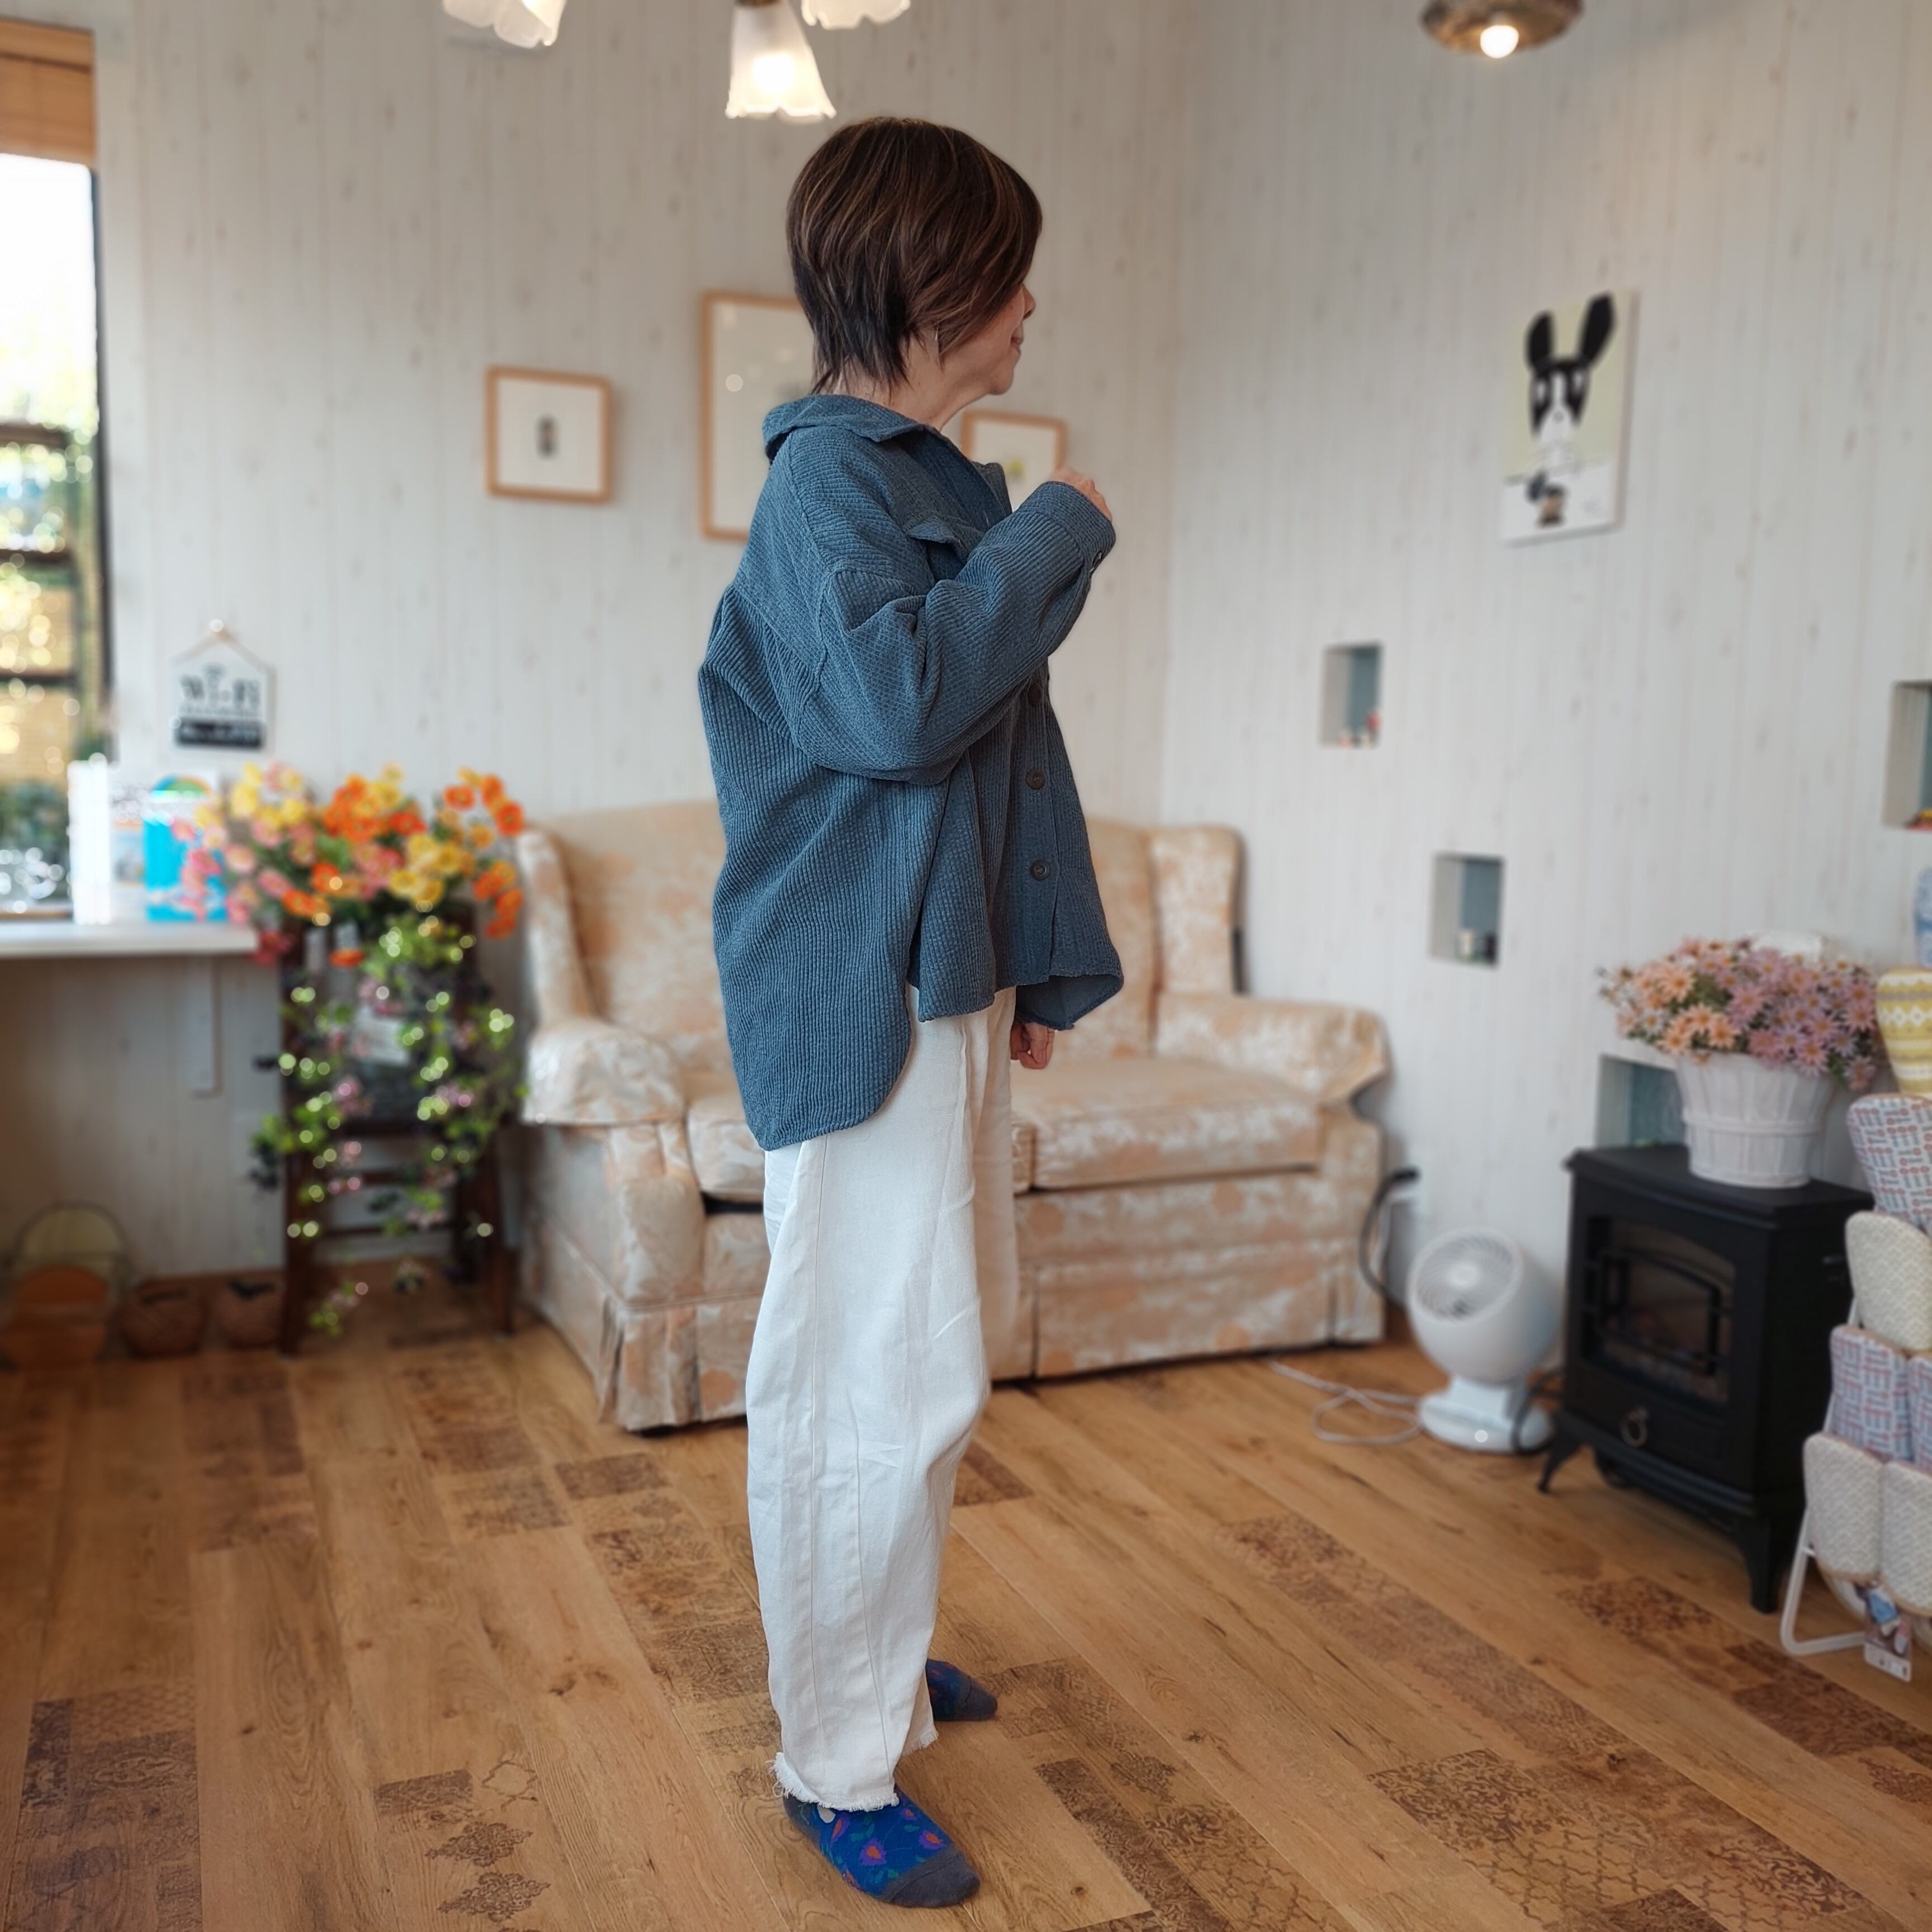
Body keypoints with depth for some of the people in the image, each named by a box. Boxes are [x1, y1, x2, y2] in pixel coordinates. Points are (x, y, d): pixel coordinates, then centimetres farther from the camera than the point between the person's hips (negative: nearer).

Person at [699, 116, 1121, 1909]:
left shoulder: (932, 479, 17)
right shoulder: (829, 473, -11)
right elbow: (898, 701, -26)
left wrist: (1039, 957, 19)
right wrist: (1058, 539, -13)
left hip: (947, 976, 10)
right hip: (860, 989, -10)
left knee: (947, 1340, 19)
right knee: (881, 1377, -4)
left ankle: (871, 1646, 37)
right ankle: (838, 1761, 13)